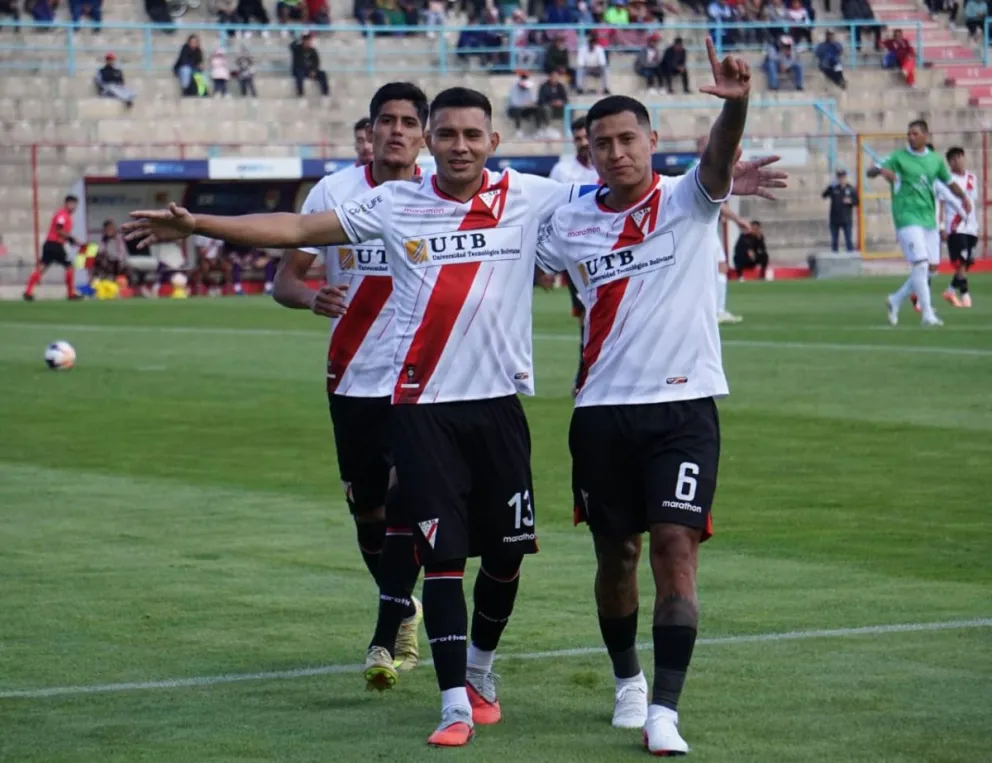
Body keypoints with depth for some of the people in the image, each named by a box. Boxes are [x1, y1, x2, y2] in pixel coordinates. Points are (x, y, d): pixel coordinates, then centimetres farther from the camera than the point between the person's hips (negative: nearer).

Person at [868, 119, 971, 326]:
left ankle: (896, 300, 24)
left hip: (929, 220, 6)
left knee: (931, 267, 7)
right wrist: (882, 170, -30)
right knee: (920, 265, -15)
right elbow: (871, 172, -7)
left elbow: (949, 182, 22)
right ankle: (927, 315, -10)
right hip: (907, 218, -6)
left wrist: (963, 197, 4)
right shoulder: (898, 158, -2)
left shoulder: (935, 160, 11)